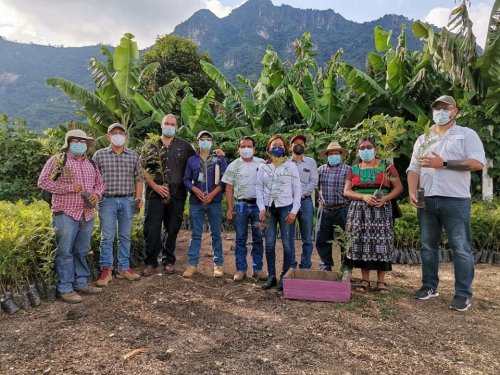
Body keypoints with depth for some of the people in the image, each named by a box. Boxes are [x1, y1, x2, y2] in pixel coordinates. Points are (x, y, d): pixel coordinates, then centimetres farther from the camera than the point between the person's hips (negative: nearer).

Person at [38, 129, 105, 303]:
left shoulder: (91, 163, 15)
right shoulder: (57, 160, -2)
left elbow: (100, 183, 22)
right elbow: (43, 181, -8)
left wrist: (97, 193, 0)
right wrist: (69, 187, -15)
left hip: (87, 215, 6)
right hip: (65, 214, -5)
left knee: (82, 252, 14)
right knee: (65, 252, 0)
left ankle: (82, 283, 24)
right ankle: (65, 289, 9)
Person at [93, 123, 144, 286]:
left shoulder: (134, 156, 8)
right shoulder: (99, 155, 2)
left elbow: (138, 179, 10)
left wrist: (139, 197, 1)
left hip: (128, 201, 2)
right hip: (107, 200, -2)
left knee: (125, 236, 10)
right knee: (107, 237, 2)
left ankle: (124, 268, 20)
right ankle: (106, 270, 12)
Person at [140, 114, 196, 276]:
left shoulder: (184, 146, 8)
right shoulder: (150, 146, 7)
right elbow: (142, 169, 2)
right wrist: (155, 186, -8)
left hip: (177, 195, 1)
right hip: (155, 194, -1)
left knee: (172, 229, 8)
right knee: (152, 228, -1)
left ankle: (169, 261, 22)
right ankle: (150, 262, 12)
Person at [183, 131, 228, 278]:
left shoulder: (220, 159, 5)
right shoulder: (192, 160, 10)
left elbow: (224, 180, 0)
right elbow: (186, 179, 9)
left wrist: (212, 194, -12)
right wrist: (196, 190, -10)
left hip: (215, 201, -1)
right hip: (196, 202, 1)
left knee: (216, 234, 4)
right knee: (195, 234, 4)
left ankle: (218, 264, 12)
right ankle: (192, 264, 9)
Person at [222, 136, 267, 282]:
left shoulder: (262, 164, 5)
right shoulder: (233, 166, 5)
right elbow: (229, 188, 4)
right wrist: (230, 208, -2)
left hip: (258, 204, 0)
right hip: (241, 205, 0)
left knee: (258, 238, 5)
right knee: (240, 239, 4)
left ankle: (257, 269, 15)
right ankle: (241, 269, 12)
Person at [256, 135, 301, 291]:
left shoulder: (291, 166, 3)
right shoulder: (263, 167, 10)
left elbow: (297, 188, 1)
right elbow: (259, 188, 9)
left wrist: (294, 210, -7)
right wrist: (261, 208, -3)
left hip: (285, 207, -2)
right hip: (268, 208, 2)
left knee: (286, 243, -1)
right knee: (269, 244, 2)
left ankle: (285, 276, 10)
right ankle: (271, 276, 12)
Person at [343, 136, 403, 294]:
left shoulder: (386, 166, 5)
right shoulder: (354, 169, 10)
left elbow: (398, 187, 2)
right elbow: (346, 191, 4)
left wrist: (385, 198, -15)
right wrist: (364, 196, -13)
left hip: (381, 210, -2)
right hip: (359, 210, 2)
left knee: (381, 242, -4)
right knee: (362, 242, -1)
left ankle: (381, 281, 5)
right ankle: (365, 279, 9)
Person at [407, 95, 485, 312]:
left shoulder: (466, 134, 5)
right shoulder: (422, 139, 18)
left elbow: (477, 163, -8)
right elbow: (413, 168, 13)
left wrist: (443, 163, -13)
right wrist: (412, 191, -3)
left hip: (455, 200, -4)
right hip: (427, 201, 5)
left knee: (461, 248, -1)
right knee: (428, 246, 10)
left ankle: (463, 294, 8)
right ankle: (429, 286, 22)